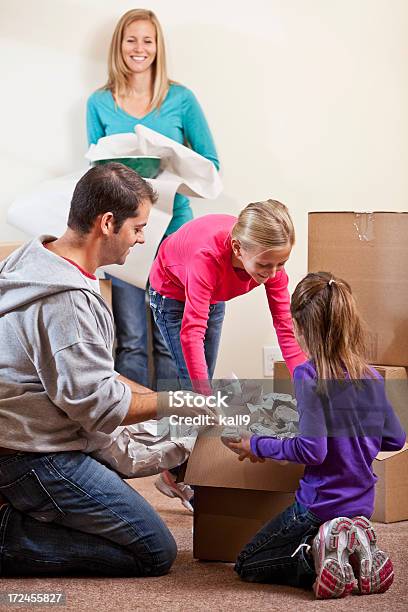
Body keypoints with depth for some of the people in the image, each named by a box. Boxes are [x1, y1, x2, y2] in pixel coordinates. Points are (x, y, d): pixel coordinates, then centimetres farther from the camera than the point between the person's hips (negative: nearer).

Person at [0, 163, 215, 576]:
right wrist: (173, 403, -8)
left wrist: (152, 395, 12)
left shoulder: (36, 259, 8)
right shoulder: (68, 301, -24)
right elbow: (98, 404, -20)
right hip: (36, 460, -10)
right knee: (156, 553, -6)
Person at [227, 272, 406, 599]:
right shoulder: (371, 376, 1)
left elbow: (312, 450, -23)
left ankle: (318, 555, -13)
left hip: (321, 504, -6)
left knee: (248, 564, 11)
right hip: (362, 503, 6)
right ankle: (355, 546, 2)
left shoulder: (309, 375, -18)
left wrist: (257, 446, -10)